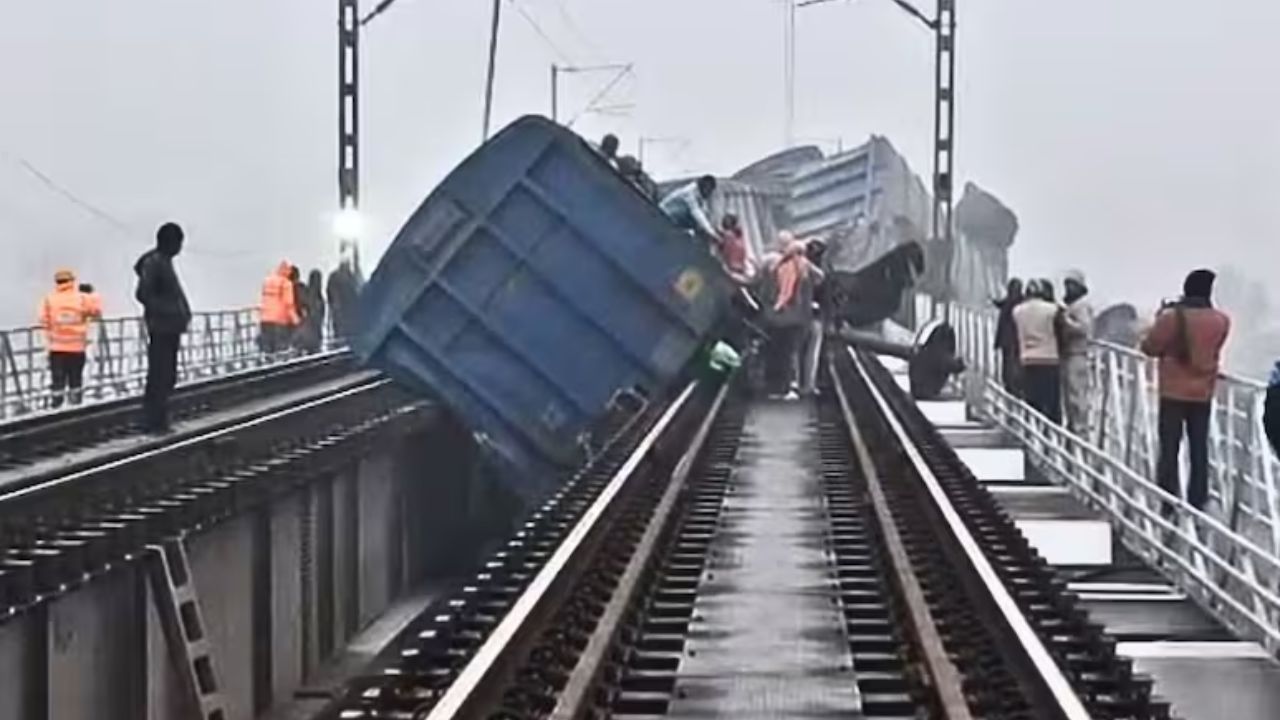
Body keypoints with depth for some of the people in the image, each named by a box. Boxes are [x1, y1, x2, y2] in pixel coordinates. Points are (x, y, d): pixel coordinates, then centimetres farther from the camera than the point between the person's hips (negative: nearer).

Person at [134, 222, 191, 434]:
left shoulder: (165, 262, 17)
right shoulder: (153, 263, -13)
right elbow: (143, 294, -20)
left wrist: (183, 313, 11)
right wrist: (167, 313, -21)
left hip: (171, 328, 10)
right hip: (161, 328, -10)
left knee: (167, 376, 13)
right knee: (159, 375, -8)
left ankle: (157, 421, 19)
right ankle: (154, 422, -6)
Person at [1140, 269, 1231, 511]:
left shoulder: (1171, 316, -15)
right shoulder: (1221, 321, -5)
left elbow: (1149, 347, -6)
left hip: (1173, 392, -2)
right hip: (1203, 393, 3)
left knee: (1169, 449, 3)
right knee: (1199, 450, 9)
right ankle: (1197, 504, 10)